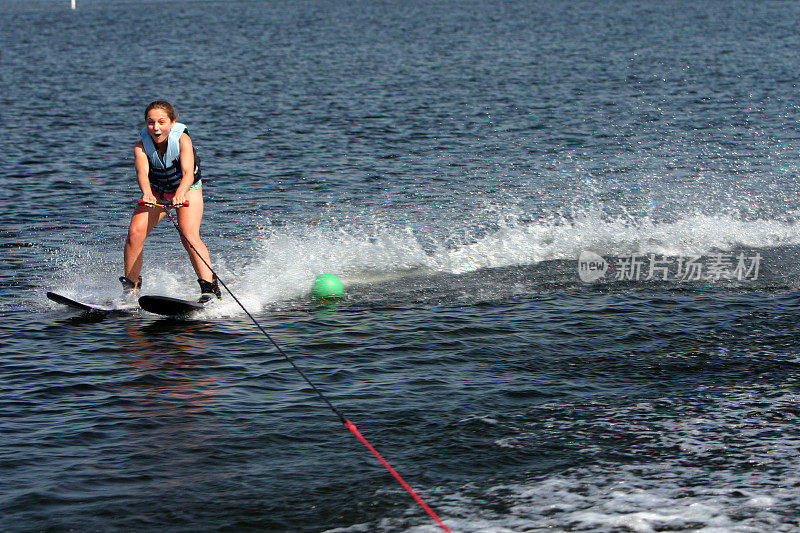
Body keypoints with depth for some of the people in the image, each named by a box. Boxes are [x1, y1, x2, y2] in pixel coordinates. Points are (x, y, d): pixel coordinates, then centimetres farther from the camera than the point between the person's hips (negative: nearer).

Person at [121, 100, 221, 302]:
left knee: (190, 236, -26)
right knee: (135, 232, -16)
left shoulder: (182, 139, -28)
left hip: (188, 189, -3)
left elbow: (188, 173, -42)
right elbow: (142, 172, -40)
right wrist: (147, 194, -62)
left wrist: (180, 194, -63)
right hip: (157, 190, 3)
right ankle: (130, 288, -2)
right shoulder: (141, 146, -22)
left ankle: (209, 286, -27)